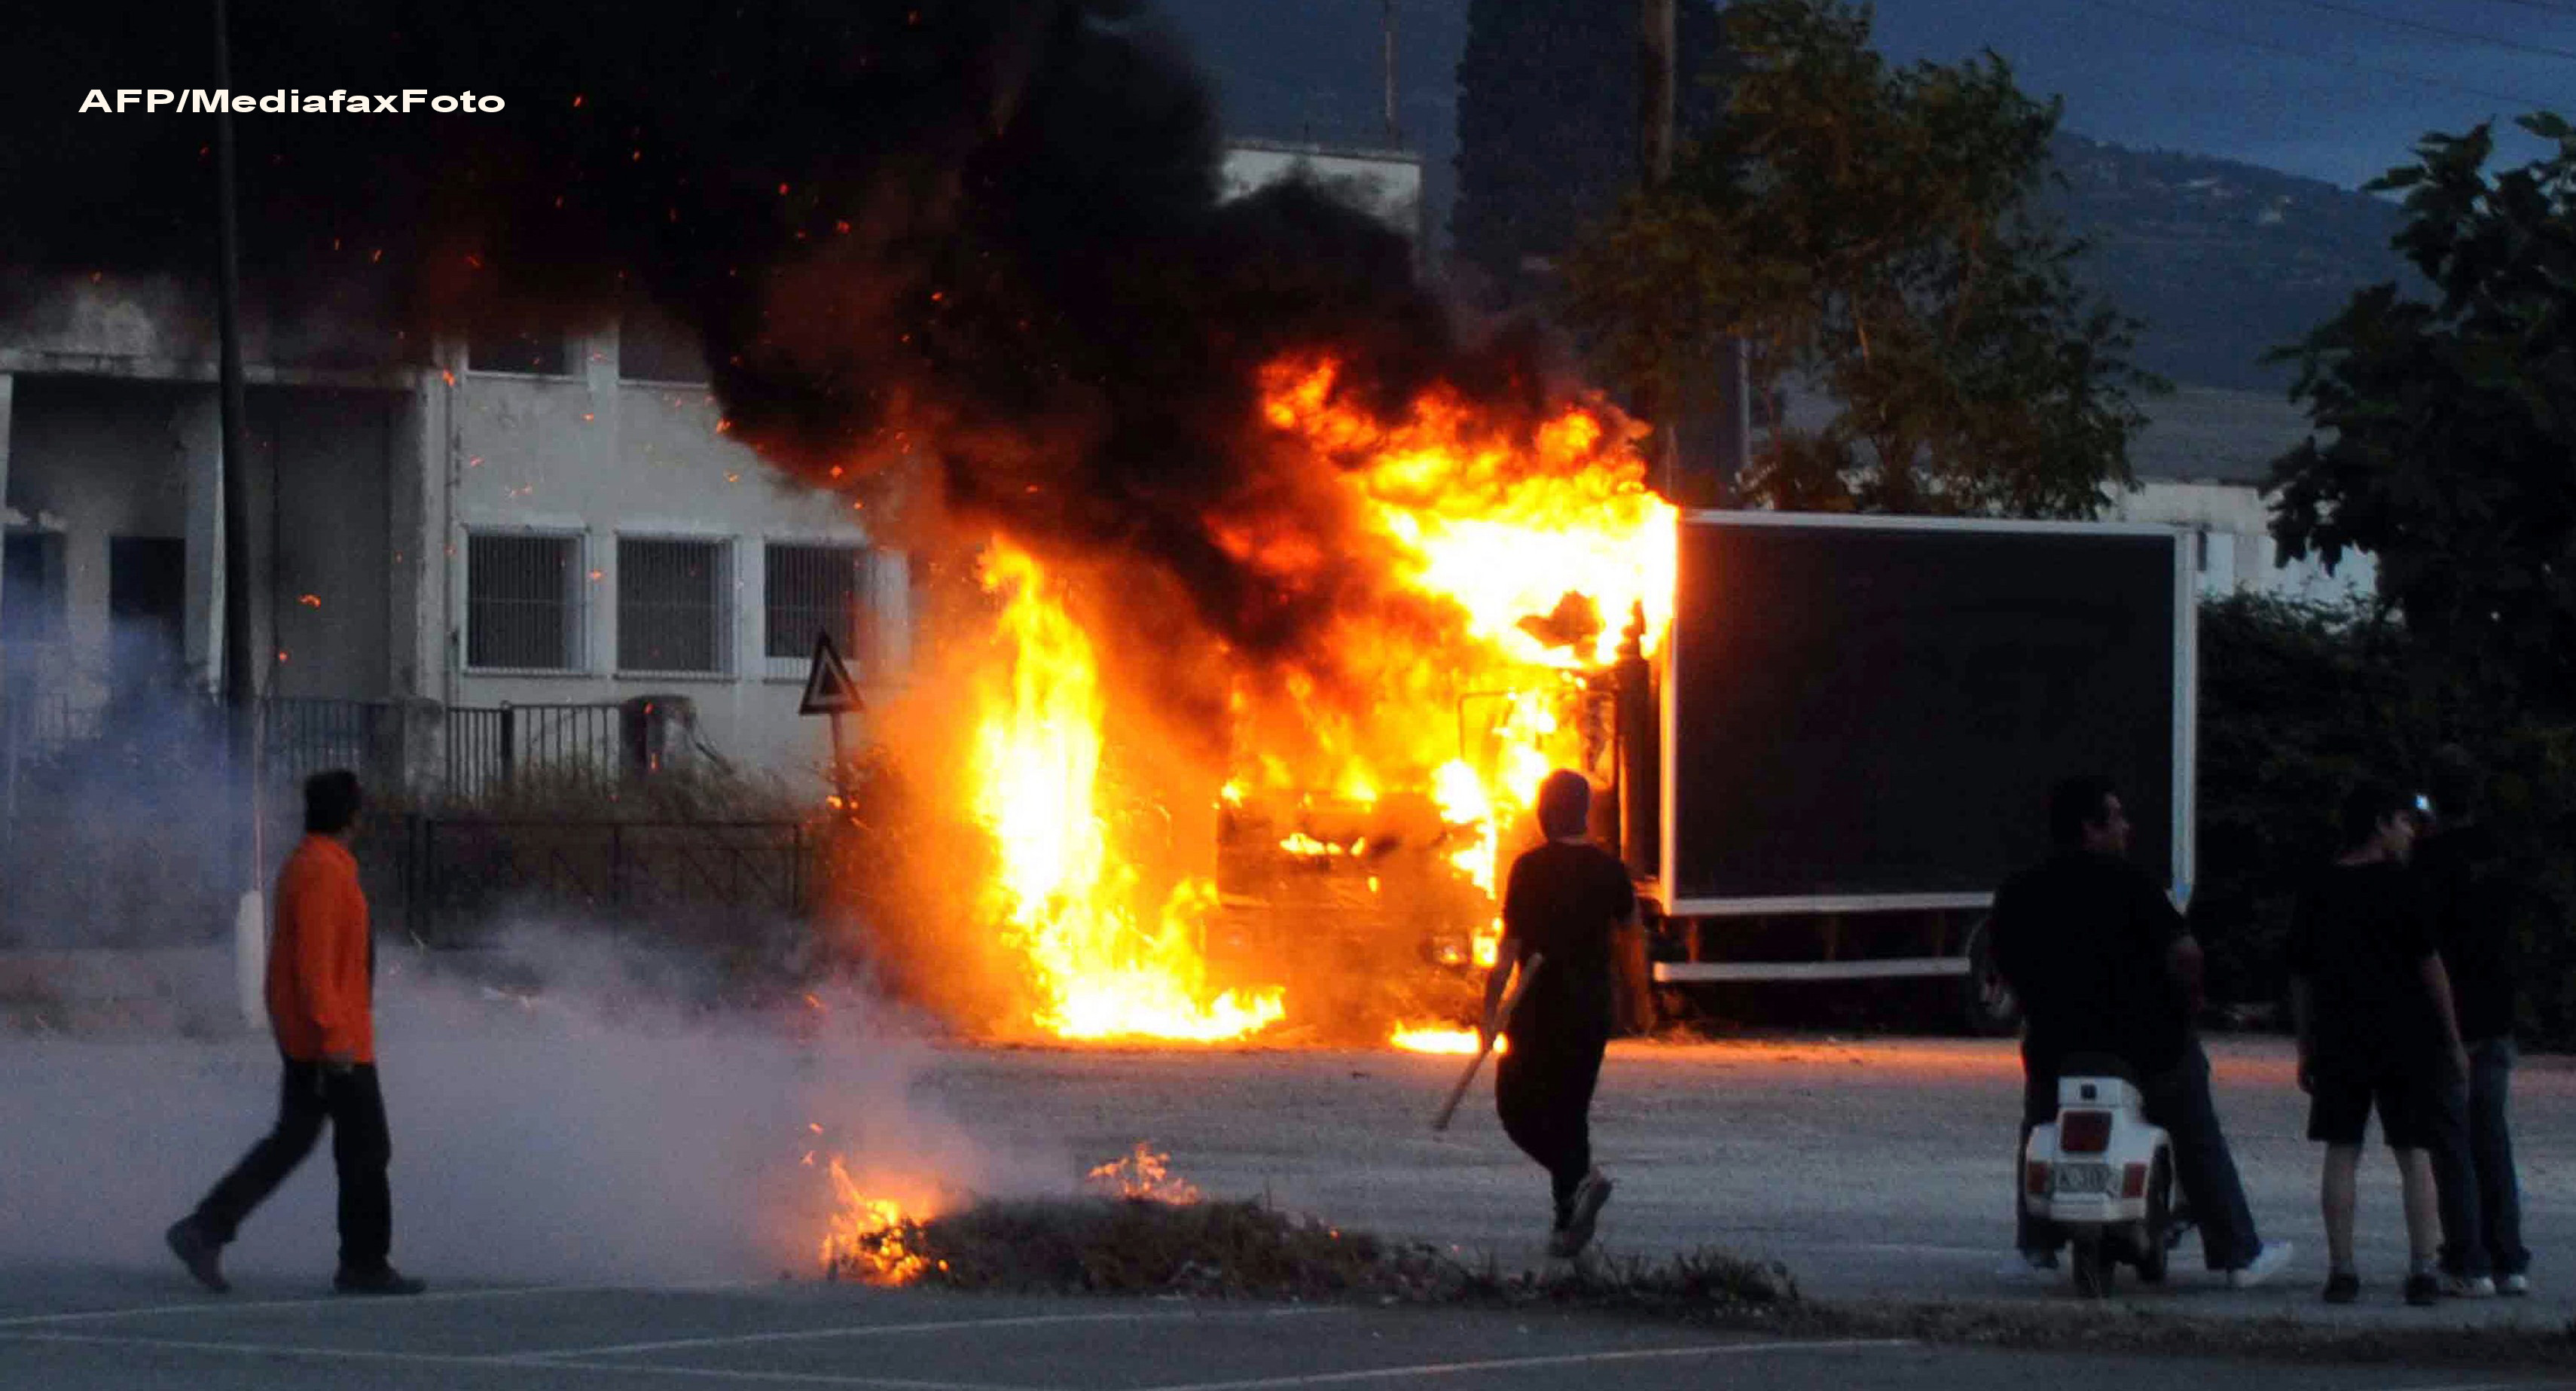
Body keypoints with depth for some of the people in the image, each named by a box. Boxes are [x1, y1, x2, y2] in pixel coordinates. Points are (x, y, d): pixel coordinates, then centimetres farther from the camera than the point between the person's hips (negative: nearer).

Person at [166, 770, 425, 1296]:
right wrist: (333, 1035, -25)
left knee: (291, 1139, 11)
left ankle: (206, 1230, 3)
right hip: (336, 1043, -10)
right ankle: (364, 1264, 8)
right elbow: (314, 959, -23)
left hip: (301, 1037, 10)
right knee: (365, 1149, 1)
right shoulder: (325, 872, -17)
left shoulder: (304, 865, 14)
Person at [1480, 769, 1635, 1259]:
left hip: (1541, 1011, -5)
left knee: (1517, 1107, 5)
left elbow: (1510, 947, -13)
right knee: (1570, 1111, 13)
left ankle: (1580, 1178, -17)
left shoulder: (1532, 868, -11)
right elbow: (1629, 922, 21)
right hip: (1593, 1012, 5)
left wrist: (1490, 1011, -10)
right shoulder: (1608, 869, 2)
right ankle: (1568, 1225, 9)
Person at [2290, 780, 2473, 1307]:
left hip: (2337, 1042, 3)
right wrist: (2453, 1042, 1)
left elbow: (2300, 980, 11)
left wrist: (2306, 1050, 18)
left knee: (2341, 1153, 5)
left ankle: (2341, 1269, 0)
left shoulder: (2318, 893, 8)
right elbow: (2430, 968, -6)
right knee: (2414, 1155, 1)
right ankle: (2423, 1272, -3)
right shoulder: (2398, 887, -6)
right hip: (2406, 1041, -3)